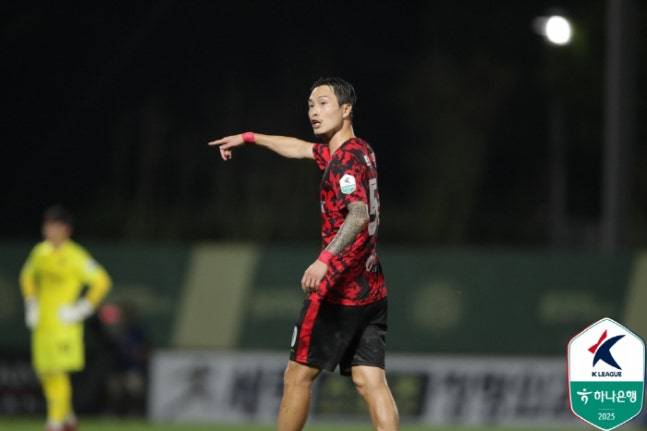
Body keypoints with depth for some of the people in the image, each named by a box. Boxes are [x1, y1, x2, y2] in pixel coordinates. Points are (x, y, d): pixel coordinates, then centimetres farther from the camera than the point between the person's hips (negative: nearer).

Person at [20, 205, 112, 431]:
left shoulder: (75, 256, -10)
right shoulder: (40, 252, 9)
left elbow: (101, 281, -10)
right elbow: (27, 277, 27)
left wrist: (83, 309, -12)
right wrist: (31, 304, 16)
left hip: (65, 324, -6)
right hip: (42, 323, 6)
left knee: (58, 372, -12)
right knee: (44, 372, 8)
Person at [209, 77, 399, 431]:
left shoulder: (347, 158, -13)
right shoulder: (360, 150, 16)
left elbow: (358, 215, -28)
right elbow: (300, 149, 33)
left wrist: (325, 259, -40)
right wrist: (249, 138, 42)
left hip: (340, 289, -8)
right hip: (371, 289, 8)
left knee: (298, 375, 4)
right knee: (370, 381, -1)